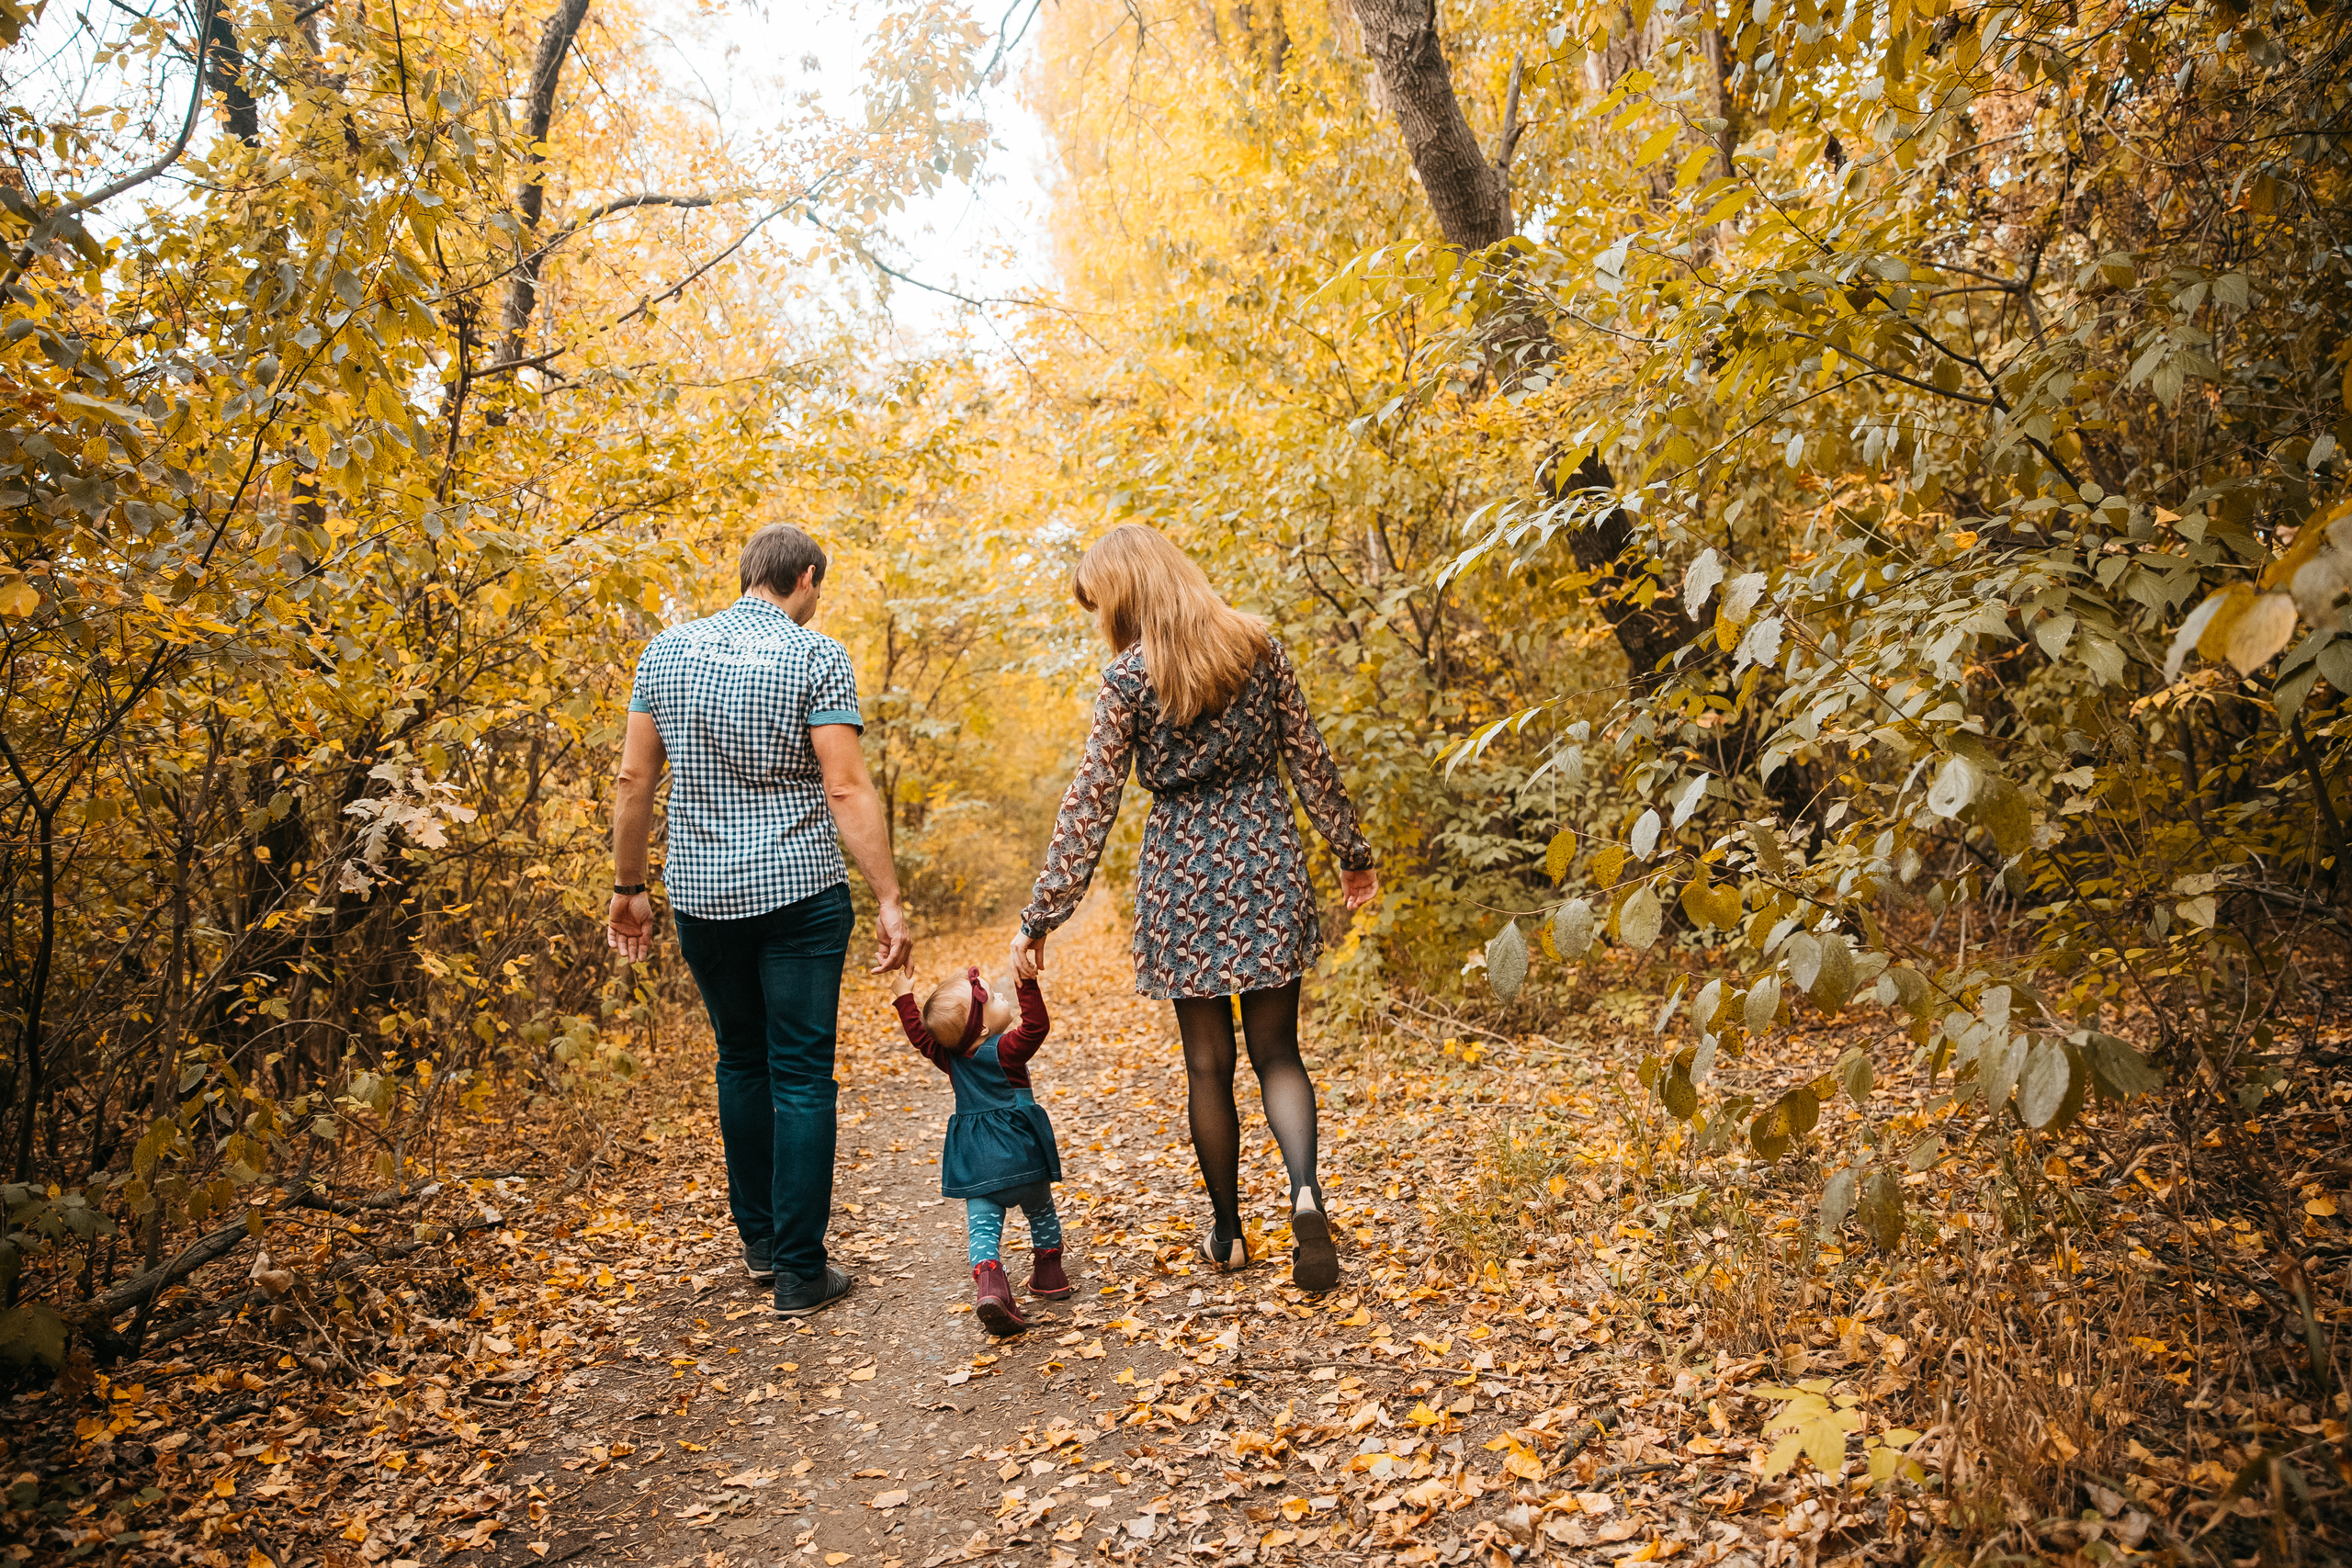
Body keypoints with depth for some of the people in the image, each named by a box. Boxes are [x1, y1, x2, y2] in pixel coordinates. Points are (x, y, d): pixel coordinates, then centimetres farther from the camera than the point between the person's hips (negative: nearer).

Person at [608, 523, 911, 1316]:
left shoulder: (667, 649, 6)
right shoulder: (817, 657, -8)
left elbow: (633, 781, 6)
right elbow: (846, 789, -15)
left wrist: (628, 886, 14)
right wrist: (889, 901, -13)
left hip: (702, 895, 5)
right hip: (799, 894, -4)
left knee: (741, 1061, 19)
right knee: (800, 1076, 2)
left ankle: (760, 1236, 30)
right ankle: (800, 1270, 5)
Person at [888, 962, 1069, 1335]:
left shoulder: (948, 1055, 1)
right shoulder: (1006, 1049, -16)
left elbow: (917, 1032, 14)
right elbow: (1036, 1025, -27)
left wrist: (905, 993, 22)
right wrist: (1026, 983, -33)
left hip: (977, 1163, 3)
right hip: (1020, 1154, -3)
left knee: (982, 1229, -1)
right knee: (1041, 1213, 21)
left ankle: (990, 1287, -23)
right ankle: (1049, 1277, 31)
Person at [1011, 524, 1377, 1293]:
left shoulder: (1129, 675, -7)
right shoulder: (1257, 644, 2)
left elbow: (1091, 802, -8)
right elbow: (1310, 758, 6)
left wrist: (1042, 914, -4)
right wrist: (1351, 850, 16)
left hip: (1181, 869, -2)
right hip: (1265, 859, 2)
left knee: (1207, 1061, 11)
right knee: (1276, 1049, 9)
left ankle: (1227, 1233, 20)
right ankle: (1305, 1188, -15)